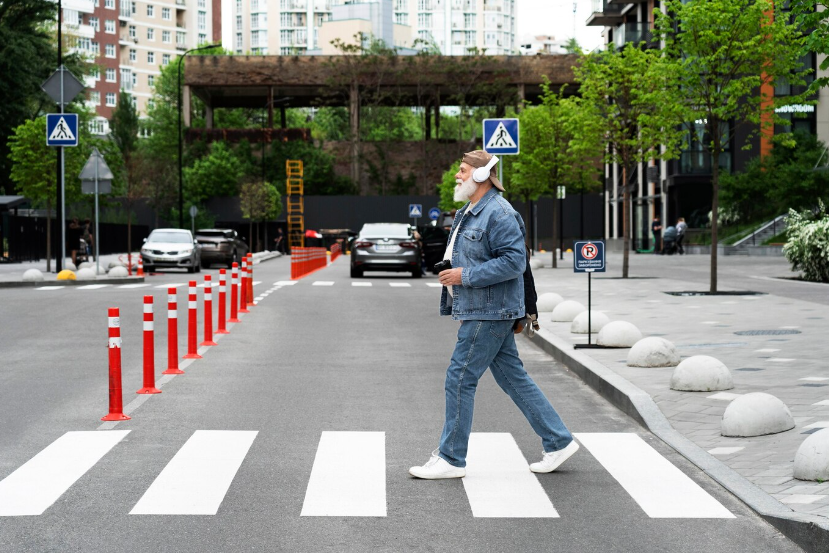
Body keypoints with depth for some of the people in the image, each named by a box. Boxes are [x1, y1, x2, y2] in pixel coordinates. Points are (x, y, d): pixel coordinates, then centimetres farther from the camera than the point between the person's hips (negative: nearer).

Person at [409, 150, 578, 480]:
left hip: (489, 313, -10)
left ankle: (451, 459, 2)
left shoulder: (498, 214, -17)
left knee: (460, 379, -6)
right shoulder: (468, 213, 17)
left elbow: (514, 261, -23)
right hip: (477, 311, 10)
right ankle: (558, 442, 17)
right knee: (513, 377, 12)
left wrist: (466, 276, -22)